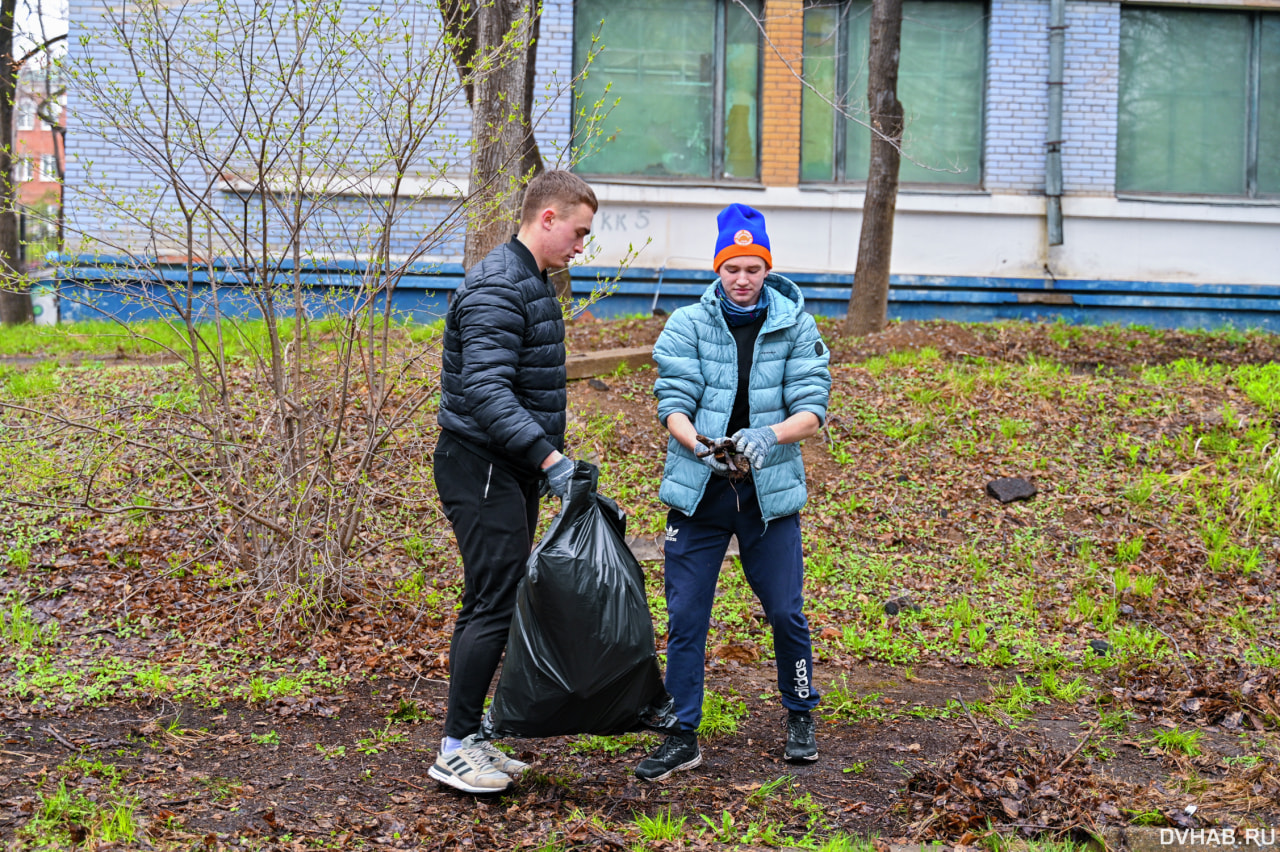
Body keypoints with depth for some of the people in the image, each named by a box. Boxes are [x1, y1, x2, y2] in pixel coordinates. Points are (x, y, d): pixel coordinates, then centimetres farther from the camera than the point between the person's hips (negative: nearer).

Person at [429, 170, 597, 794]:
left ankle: (470, 737, 18)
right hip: (482, 467, -10)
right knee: (495, 605, -10)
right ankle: (455, 749, -3)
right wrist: (549, 458, -34)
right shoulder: (497, 289, -18)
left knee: (495, 602, 12)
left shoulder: (532, 284, 16)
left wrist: (546, 459, 24)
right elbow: (486, 391, -28)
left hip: (513, 469, 10)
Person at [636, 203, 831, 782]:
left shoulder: (796, 327, -1)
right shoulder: (687, 325, -1)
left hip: (770, 491, 0)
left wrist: (767, 436, -27)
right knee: (685, 615, 1)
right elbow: (673, 404, -7)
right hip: (698, 492, 0)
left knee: (786, 612, 3)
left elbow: (811, 411, -7)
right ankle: (682, 736, 13)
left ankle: (800, 717, 28)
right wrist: (701, 446, -27)